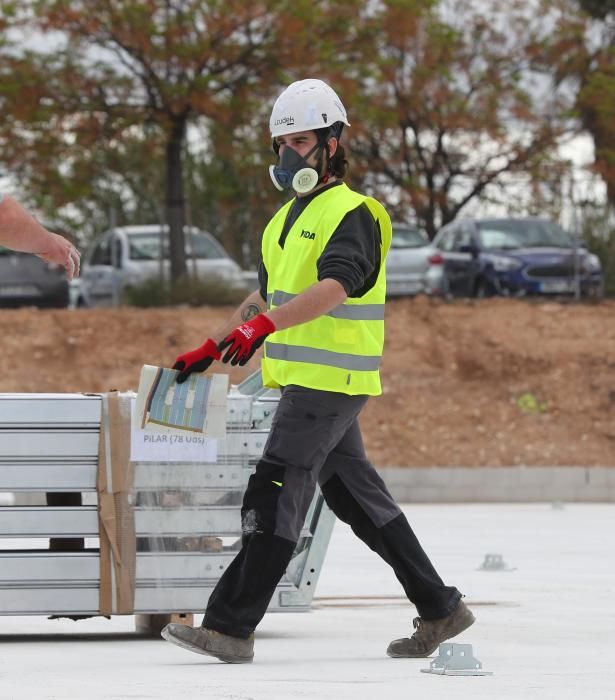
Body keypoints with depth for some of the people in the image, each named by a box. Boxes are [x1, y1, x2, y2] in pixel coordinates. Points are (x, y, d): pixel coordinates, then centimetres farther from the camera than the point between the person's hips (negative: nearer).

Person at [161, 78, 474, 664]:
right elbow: (267, 295, 28)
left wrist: (263, 326, -42)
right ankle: (440, 610, 19)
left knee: (273, 495, -12)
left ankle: (230, 627, -12)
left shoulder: (352, 215, -12)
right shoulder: (290, 217, 19)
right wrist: (212, 347, 22)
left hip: (331, 380, -10)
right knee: (357, 497, 12)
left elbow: (335, 287, -29)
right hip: (306, 378, 10)